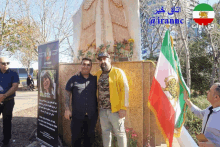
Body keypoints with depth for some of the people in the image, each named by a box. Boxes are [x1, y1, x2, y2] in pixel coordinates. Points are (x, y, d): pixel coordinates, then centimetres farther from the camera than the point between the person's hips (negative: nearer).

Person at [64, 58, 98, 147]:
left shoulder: (95, 80, 5)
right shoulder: (74, 79, 0)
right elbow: (67, 94, 1)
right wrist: (67, 109, -5)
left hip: (92, 116, 2)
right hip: (77, 115, -2)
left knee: (90, 136, 14)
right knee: (76, 136, 9)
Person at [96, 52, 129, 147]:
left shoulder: (118, 72, -5)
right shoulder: (98, 74, 11)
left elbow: (125, 90, -11)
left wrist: (123, 107, -16)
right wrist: (97, 106, 7)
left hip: (115, 109, -5)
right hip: (102, 110, 5)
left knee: (120, 133, 5)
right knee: (105, 132, 17)